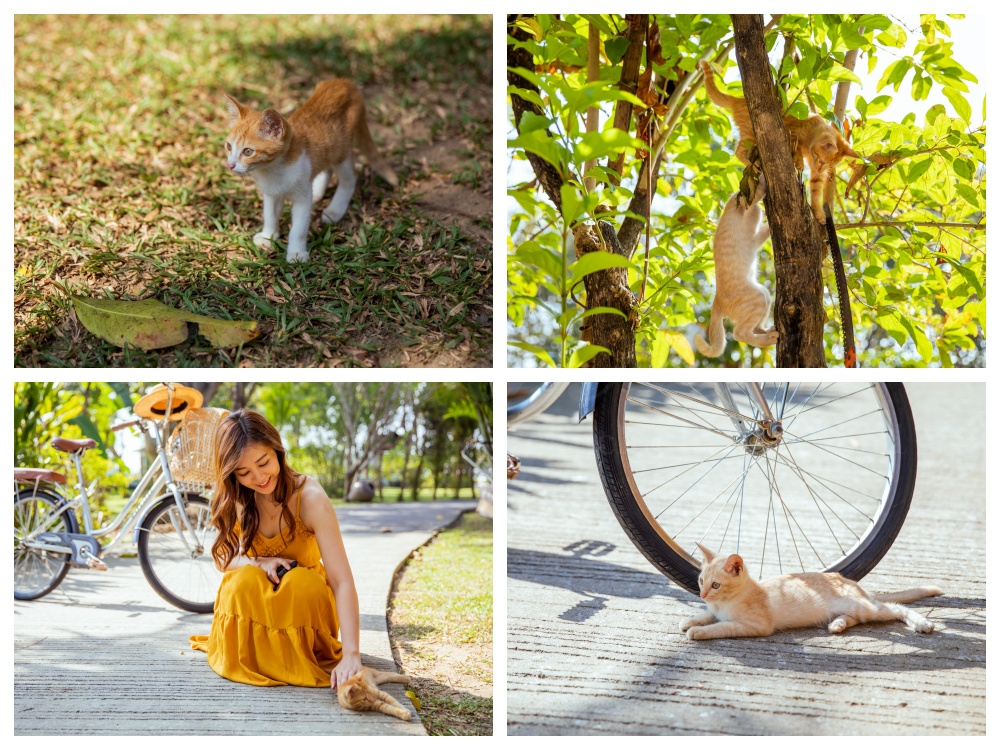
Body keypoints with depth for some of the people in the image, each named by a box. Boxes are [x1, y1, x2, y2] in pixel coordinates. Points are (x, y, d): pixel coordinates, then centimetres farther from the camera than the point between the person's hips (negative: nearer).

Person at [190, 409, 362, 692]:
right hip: (252, 599, 2)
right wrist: (258, 563, -28)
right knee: (246, 579, -33)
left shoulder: (309, 498, -25)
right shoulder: (234, 498, -11)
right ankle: (249, 661, -8)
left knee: (303, 581, -36)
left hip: (304, 596, -2)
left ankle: (303, 658, -8)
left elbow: (342, 581, -32)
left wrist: (351, 655, -43)